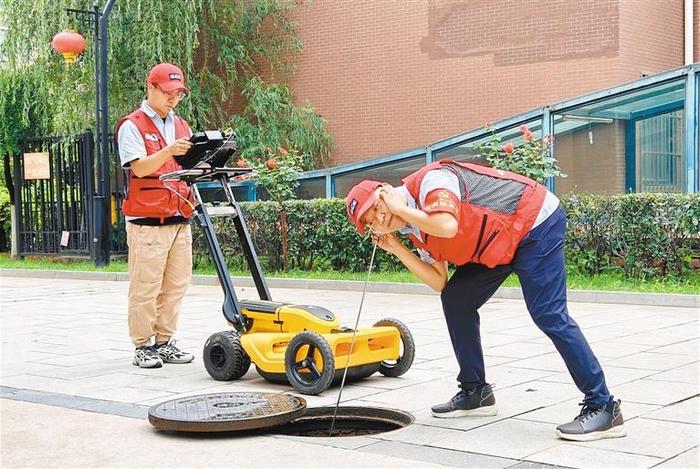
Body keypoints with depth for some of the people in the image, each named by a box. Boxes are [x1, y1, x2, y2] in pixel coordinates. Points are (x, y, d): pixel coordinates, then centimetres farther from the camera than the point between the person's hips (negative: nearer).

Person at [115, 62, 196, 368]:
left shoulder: (181, 126, 18)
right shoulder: (132, 126, -3)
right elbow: (139, 167, -15)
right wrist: (168, 151, -31)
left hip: (179, 219, 7)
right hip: (147, 221, -7)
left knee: (175, 285, 8)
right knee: (145, 286, -4)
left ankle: (164, 342, 17)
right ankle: (143, 346, 5)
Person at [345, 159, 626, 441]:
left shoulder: (430, 180, -21)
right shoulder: (417, 232, 6)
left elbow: (447, 227, -39)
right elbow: (439, 281, 5)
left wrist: (399, 208, -24)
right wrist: (396, 249, -2)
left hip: (535, 222, -10)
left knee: (549, 315, -18)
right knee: (455, 299, 8)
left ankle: (602, 407, -14)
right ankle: (475, 392, 18)